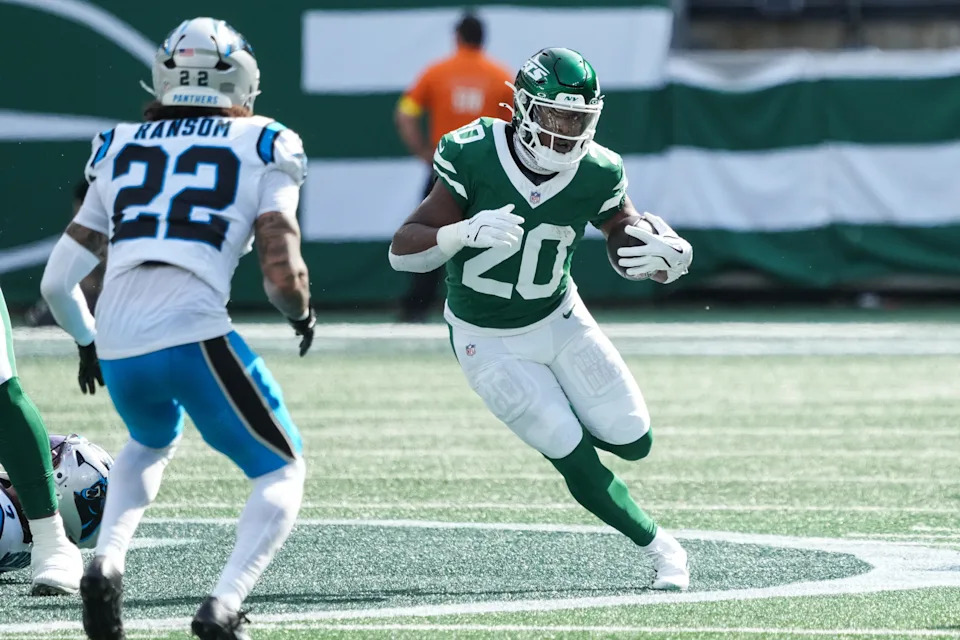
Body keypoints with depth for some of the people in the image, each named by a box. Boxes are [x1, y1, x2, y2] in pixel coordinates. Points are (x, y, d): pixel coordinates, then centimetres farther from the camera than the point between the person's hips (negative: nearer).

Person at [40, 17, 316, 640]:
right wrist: (302, 313, 20)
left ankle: (108, 561, 10)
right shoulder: (263, 149, 8)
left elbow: (58, 281, 21)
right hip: (194, 337, -5)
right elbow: (283, 278, -3)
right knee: (282, 472, 14)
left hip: (117, 348, 5)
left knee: (152, 442, 35)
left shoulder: (121, 149, 20)